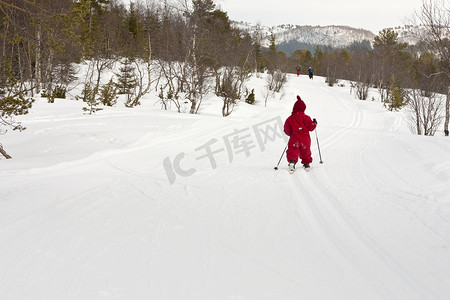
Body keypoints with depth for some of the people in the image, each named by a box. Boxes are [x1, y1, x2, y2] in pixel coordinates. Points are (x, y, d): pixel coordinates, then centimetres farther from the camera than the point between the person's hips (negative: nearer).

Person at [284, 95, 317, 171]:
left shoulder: (289, 119, 5)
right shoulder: (305, 117, -3)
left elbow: (287, 131, 8)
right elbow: (310, 127, -5)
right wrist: (314, 123, 15)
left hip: (294, 139, 0)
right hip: (305, 138, 0)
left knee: (293, 151, -4)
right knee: (305, 151, 20)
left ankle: (292, 161, -30)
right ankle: (306, 163, 27)